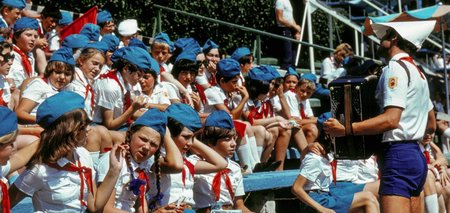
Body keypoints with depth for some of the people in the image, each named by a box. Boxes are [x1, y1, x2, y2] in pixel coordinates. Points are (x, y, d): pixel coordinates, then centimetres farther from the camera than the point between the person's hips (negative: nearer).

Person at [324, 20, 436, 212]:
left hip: (398, 156, -10)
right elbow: (431, 125, 25)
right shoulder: (417, 72, 21)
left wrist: (345, 130, -22)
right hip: (415, 155, 10)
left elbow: (391, 119, -22)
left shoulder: (395, 67, -9)